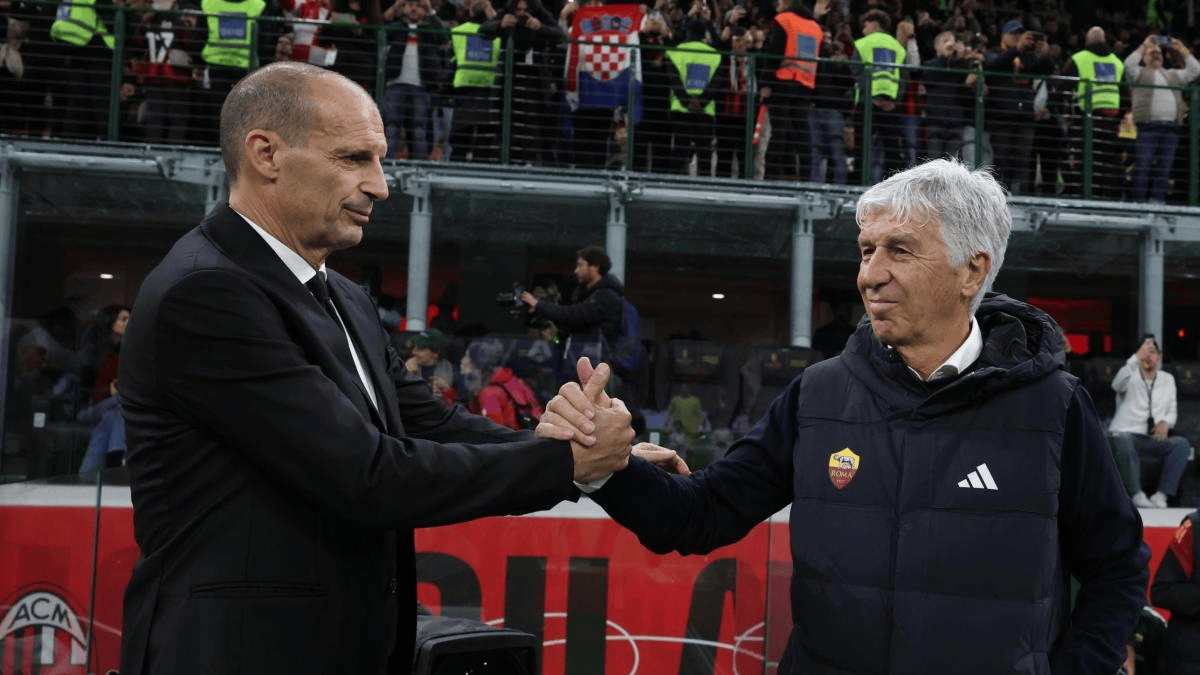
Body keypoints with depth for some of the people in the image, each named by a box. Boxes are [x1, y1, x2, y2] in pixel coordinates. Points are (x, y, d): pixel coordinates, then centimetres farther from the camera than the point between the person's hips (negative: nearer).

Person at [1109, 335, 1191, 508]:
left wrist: (1165, 422, -2)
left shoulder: (1168, 379, 23)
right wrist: (1136, 357, -27)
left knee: (1181, 443, -28)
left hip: (1154, 438, 4)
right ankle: (1137, 495, -35)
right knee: (1123, 441, -40)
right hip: (1128, 434, -3)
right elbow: (1117, 384, -17)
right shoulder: (1130, 377, 9)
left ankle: (1161, 495, -28)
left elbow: (1172, 411, 23)